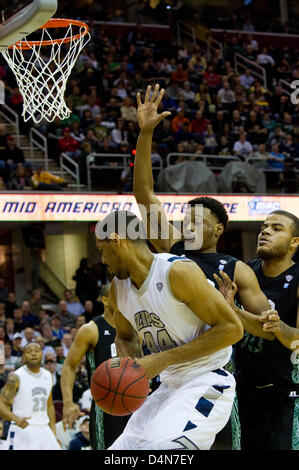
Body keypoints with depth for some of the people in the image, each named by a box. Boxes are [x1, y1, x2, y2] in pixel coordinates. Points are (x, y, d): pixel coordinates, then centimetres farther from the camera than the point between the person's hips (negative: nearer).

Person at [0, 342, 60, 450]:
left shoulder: (47, 376, 12)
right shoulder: (16, 378, -8)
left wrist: (54, 434, 14)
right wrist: (16, 418, -33)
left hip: (44, 430, 6)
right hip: (23, 430, -6)